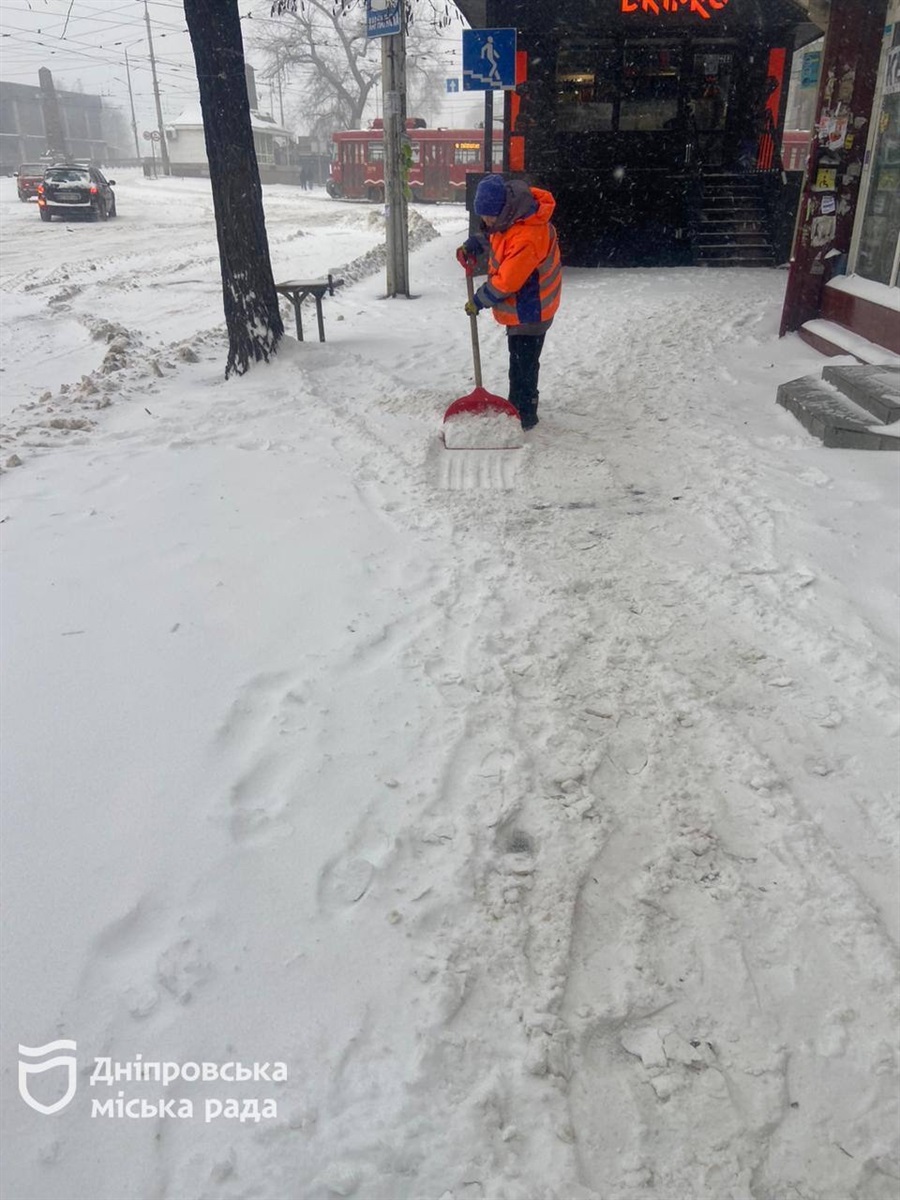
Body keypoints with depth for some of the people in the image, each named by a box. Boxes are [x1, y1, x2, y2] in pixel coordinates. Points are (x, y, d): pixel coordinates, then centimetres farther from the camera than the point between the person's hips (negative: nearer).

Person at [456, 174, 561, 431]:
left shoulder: (527, 237, -33)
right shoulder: (510, 216, -3)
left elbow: (506, 281, -29)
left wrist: (479, 301, -16)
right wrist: (473, 244, 1)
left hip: (529, 310, -10)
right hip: (519, 306, 10)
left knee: (523, 364, -1)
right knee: (519, 360, 22)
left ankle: (525, 415, 12)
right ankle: (517, 407, 37)